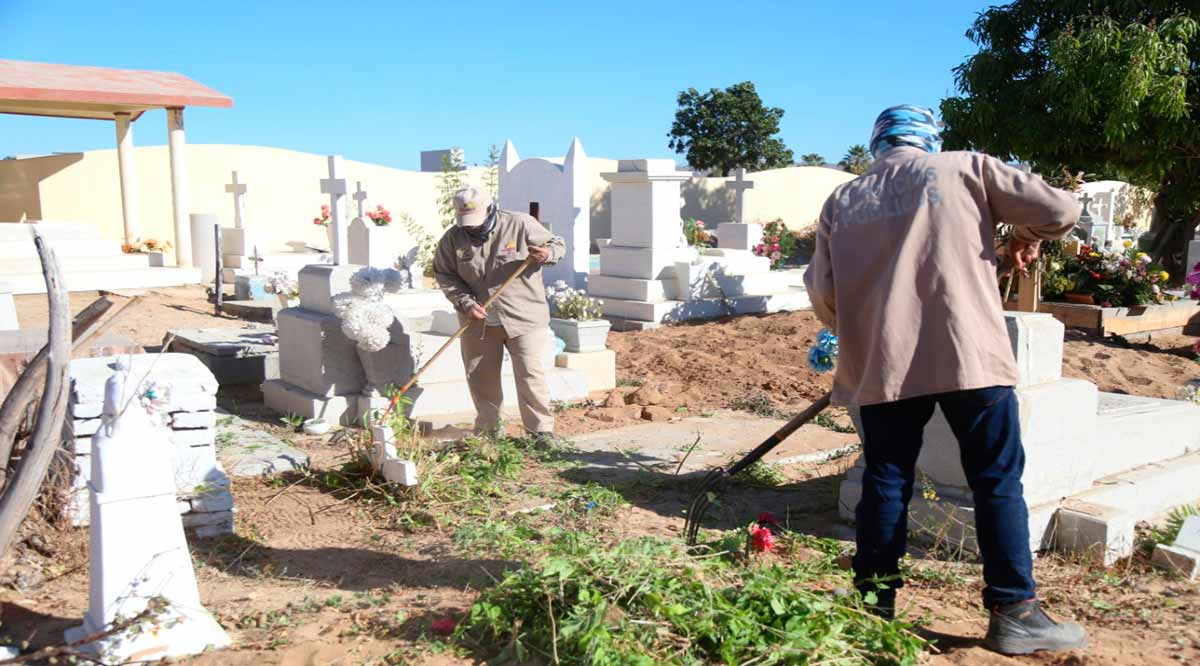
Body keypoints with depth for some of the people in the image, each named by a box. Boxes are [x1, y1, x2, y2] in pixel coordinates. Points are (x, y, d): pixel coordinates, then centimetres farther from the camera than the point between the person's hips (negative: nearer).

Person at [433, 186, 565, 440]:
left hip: (523, 317, -3)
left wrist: (548, 253, -25)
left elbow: (558, 245, -1)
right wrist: (465, 302, -11)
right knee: (480, 377, 13)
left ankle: (542, 429, 8)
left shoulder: (521, 225, -10)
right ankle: (487, 427, 31)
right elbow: (444, 274, 3)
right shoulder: (452, 239, -3)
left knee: (530, 375, -4)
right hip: (477, 322, 3)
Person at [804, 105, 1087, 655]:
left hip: (880, 363, 3)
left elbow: (822, 294, 8)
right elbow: (1060, 210, 1)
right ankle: (1013, 613, 9)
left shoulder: (841, 200, 13)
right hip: (968, 354, -3)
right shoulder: (964, 169, 6)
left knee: (885, 480, 12)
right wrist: (1028, 237, 21)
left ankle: (874, 604, 18)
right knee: (998, 481, 7)